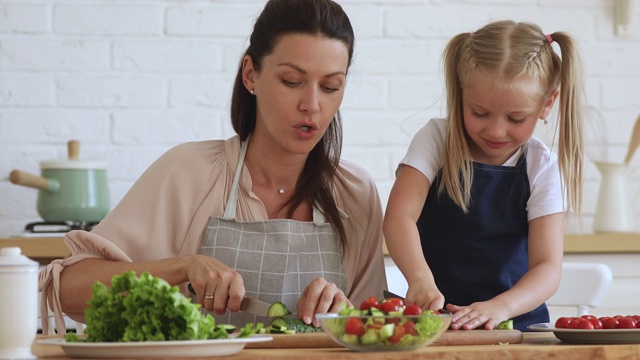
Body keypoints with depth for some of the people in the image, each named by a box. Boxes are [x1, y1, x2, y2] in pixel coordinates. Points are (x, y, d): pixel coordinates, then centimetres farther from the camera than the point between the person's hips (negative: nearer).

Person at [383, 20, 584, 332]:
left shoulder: (543, 168, 1)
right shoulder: (436, 140, 0)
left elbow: (547, 267, -6)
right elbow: (400, 214, -13)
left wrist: (500, 307, -27)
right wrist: (421, 279, -32)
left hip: (514, 321, 1)